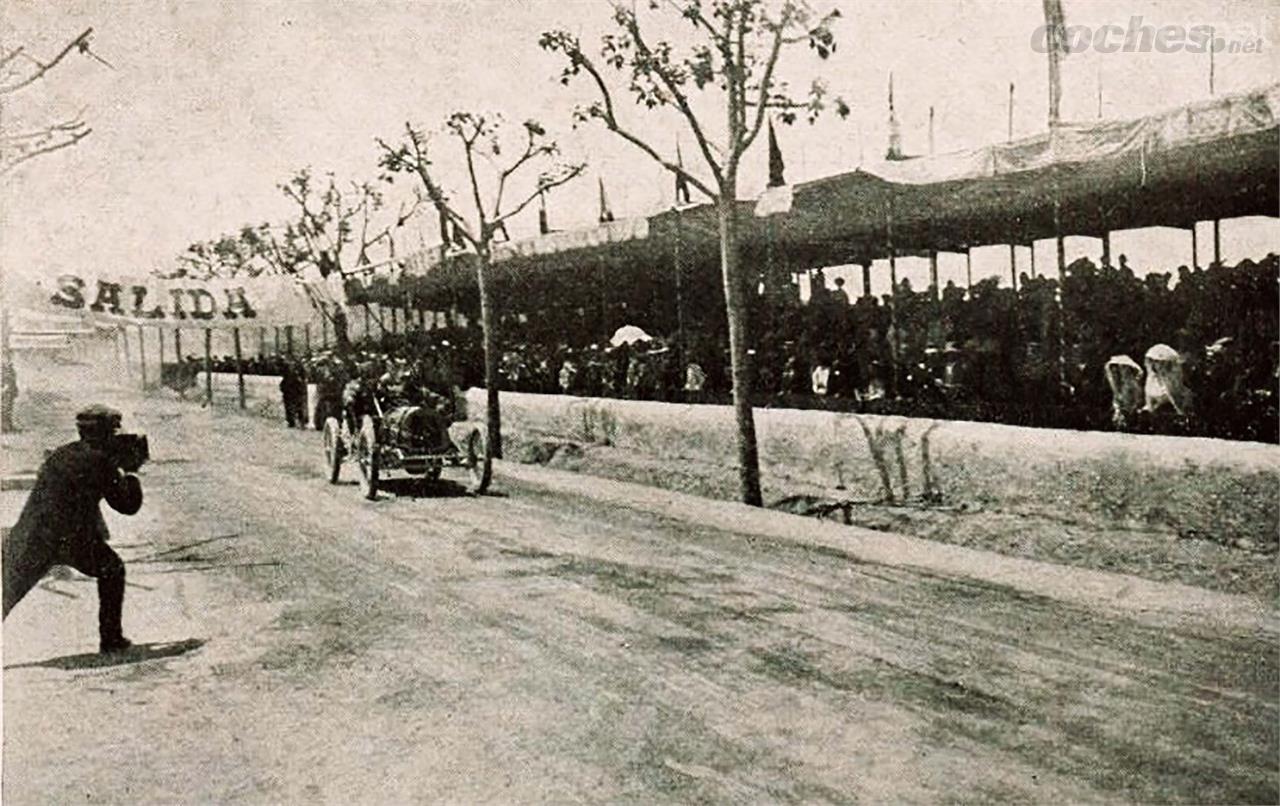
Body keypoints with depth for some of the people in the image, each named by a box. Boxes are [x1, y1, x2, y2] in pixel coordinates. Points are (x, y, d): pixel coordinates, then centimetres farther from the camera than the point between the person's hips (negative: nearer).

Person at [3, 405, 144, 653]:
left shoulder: (60, 454, 17)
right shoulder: (101, 460, 1)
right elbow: (128, 504, 5)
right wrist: (129, 472, 21)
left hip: (30, 540, 4)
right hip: (74, 539, -4)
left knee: (8, 595, 12)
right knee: (112, 570, 20)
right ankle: (111, 638, 18)